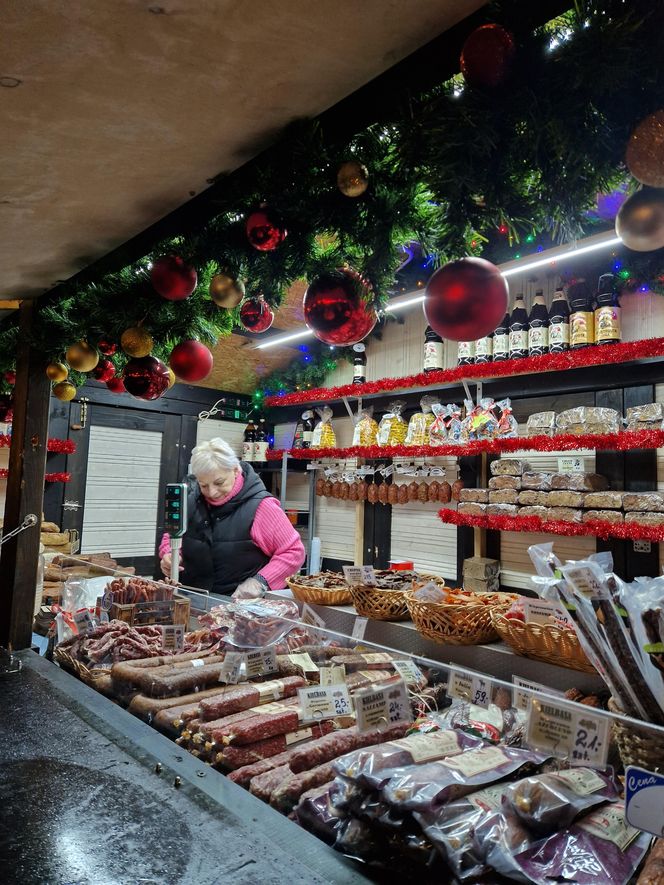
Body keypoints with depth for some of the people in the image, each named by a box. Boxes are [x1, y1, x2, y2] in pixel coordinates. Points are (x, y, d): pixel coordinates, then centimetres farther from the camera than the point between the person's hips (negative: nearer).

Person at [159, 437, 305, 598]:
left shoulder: (259, 506, -11)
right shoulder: (191, 501, 6)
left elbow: (294, 552, -9)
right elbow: (171, 537, 22)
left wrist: (260, 582, -19)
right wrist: (169, 556, 1)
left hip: (241, 604, -4)